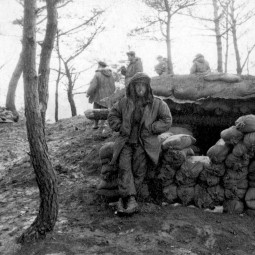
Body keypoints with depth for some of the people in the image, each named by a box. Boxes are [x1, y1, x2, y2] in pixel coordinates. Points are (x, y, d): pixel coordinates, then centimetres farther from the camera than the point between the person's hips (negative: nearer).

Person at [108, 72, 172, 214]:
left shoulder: (157, 104, 2)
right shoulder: (125, 102, 8)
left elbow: (167, 121, -1)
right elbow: (113, 116, 17)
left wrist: (149, 128, -10)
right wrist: (121, 127, 0)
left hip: (145, 143, -2)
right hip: (126, 142, 2)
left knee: (139, 169, -16)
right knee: (124, 166, -20)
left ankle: (124, 199, -7)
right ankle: (130, 199, -19)